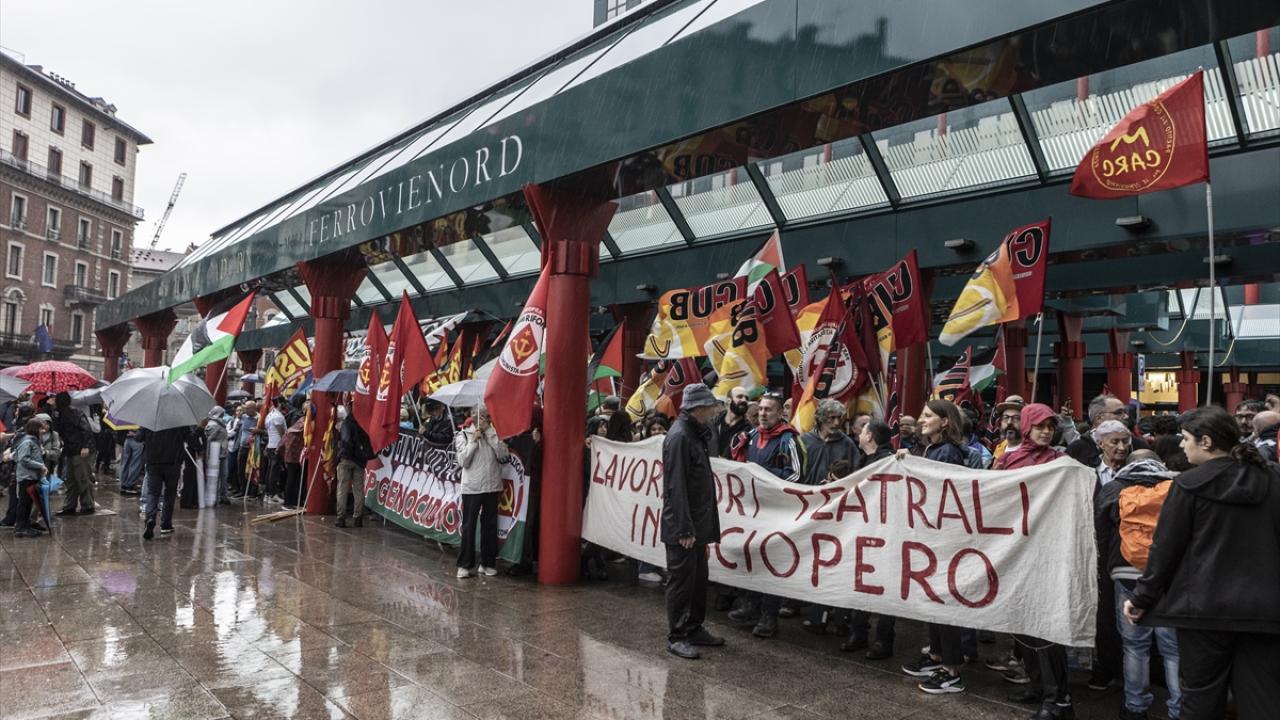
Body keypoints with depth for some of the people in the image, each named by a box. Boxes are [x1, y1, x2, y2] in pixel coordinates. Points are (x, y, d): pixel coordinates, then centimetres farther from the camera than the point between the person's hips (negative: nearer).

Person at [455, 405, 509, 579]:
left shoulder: (494, 434, 7)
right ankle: (465, 565, 6)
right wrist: (473, 441, -12)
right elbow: (463, 461, -8)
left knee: (490, 525, 7)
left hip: (492, 486, 2)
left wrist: (490, 432, -9)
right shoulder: (463, 435, 2)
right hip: (471, 487, -2)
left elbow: (503, 455, -8)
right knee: (468, 526, 0)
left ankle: (488, 563, 17)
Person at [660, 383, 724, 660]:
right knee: (681, 581, 0)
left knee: (699, 579, 17)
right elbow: (676, 486, -22)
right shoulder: (679, 436, -18)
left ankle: (694, 629, 29)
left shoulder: (696, 434, 13)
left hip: (697, 524, 10)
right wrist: (685, 528, -22)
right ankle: (676, 637, 10)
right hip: (681, 527, -10)